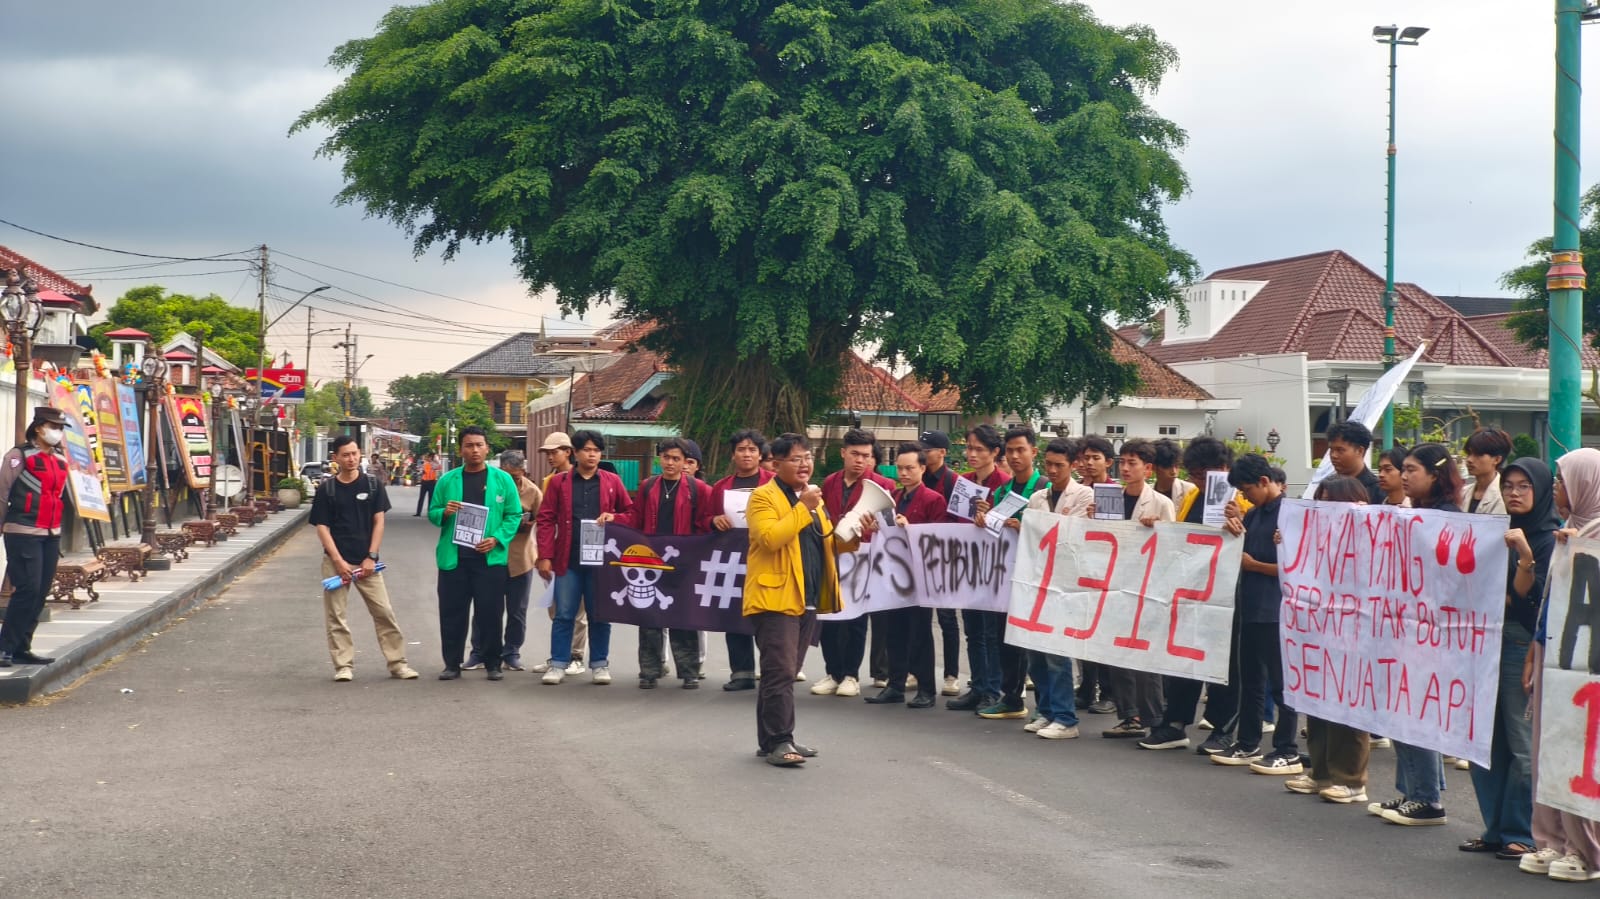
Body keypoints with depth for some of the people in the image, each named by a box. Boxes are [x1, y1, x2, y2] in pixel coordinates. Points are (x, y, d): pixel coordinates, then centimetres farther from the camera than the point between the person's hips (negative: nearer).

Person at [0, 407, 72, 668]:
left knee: (41, 593, 6)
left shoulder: (60, 460, 14)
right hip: (24, 534, -7)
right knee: (27, 590, -12)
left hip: (51, 536, 7)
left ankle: (22, 648, 12)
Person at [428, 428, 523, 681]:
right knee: (452, 612, 5)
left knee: (490, 612, 2)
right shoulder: (447, 480, 7)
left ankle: (492, 664, 13)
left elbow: (514, 515, 3)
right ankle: (452, 664, 15)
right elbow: (432, 513, 12)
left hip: (490, 558, -1)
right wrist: (444, 512, -11)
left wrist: (497, 539, -11)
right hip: (453, 557, 1)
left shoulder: (502, 480, 3)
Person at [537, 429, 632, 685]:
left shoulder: (612, 482, 7)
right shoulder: (558, 482, 4)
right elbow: (546, 520, 1)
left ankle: (600, 664, 15)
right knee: (564, 615, 3)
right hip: (568, 560, 0)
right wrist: (545, 556, -6)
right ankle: (558, 665, 8)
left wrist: (613, 518, -11)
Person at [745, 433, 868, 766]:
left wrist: (855, 536, 2)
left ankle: (772, 739, 17)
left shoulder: (813, 498, 20)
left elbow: (829, 544, 21)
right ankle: (777, 742, -9)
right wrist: (804, 508, -18)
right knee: (780, 672, -11)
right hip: (776, 598, -8)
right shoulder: (764, 497, -6)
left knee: (786, 672, 12)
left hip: (807, 600, 8)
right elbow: (770, 538, -21)